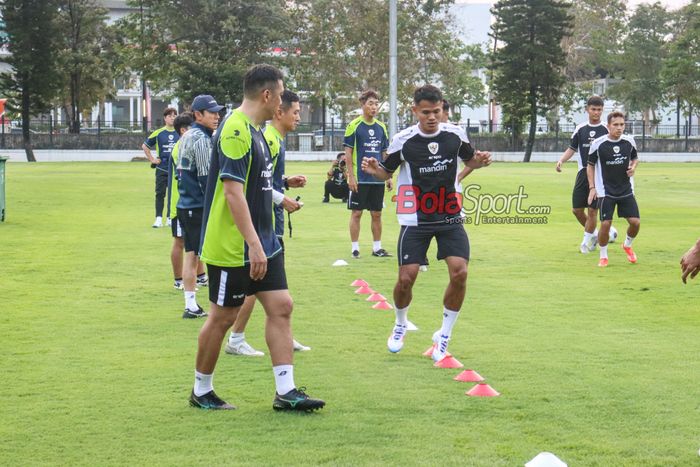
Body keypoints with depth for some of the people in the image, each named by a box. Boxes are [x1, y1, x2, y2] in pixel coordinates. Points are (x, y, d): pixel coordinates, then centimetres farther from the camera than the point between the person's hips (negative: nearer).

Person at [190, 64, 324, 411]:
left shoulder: (254, 131, 13)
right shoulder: (236, 131, -19)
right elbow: (233, 192, -25)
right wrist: (254, 245, -27)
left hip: (262, 244, 9)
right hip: (232, 248, -9)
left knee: (281, 306, 3)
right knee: (223, 316, 2)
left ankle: (285, 392, 5)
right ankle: (201, 392, 17)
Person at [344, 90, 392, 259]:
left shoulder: (381, 127, 9)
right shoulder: (354, 126, -6)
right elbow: (348, 152, -7)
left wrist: (388, 176, 11)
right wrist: (351, 176, -13)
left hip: (378, 179, 5)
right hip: (359, 179, -5)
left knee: (377, 214, 9)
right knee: (356, 213, 0)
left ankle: (377, 248, 17)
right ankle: (355, 248, 7)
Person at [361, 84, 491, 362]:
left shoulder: (455, 134, -4)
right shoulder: (403, 141, -10)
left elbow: (469, 160, 15)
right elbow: (387, 172, 4)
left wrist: (480, 161, -9)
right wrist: (374, 170, -19)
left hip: (450, 218, 2)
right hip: (416, 220, -2)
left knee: (459, 272, -14)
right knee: (406, 277, -7)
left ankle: (444, 335, 5)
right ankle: (400, 325, 26)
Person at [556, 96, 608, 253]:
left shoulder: (606, 130, -2)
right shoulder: (580, 129, 7)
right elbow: (572, 148, 12)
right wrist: (561, 160, -6)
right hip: (583, 173, 3)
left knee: (592, 210, -5)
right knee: (576, 209, 3)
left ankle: (586, 241, 12)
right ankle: (593, 234, 26)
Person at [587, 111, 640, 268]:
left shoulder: (629, 141, -3)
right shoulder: (598, 144, -11)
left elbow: (635, 158, 16)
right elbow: (590, 165, 1)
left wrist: (633, 167, -8)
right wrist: (592, 188, -6)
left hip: (626, 190, 3)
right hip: (606, 192, -3)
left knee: (635, 222, -5)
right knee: (605, 224, -11)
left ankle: (627, 245, 27)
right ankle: (603, 256, 11)